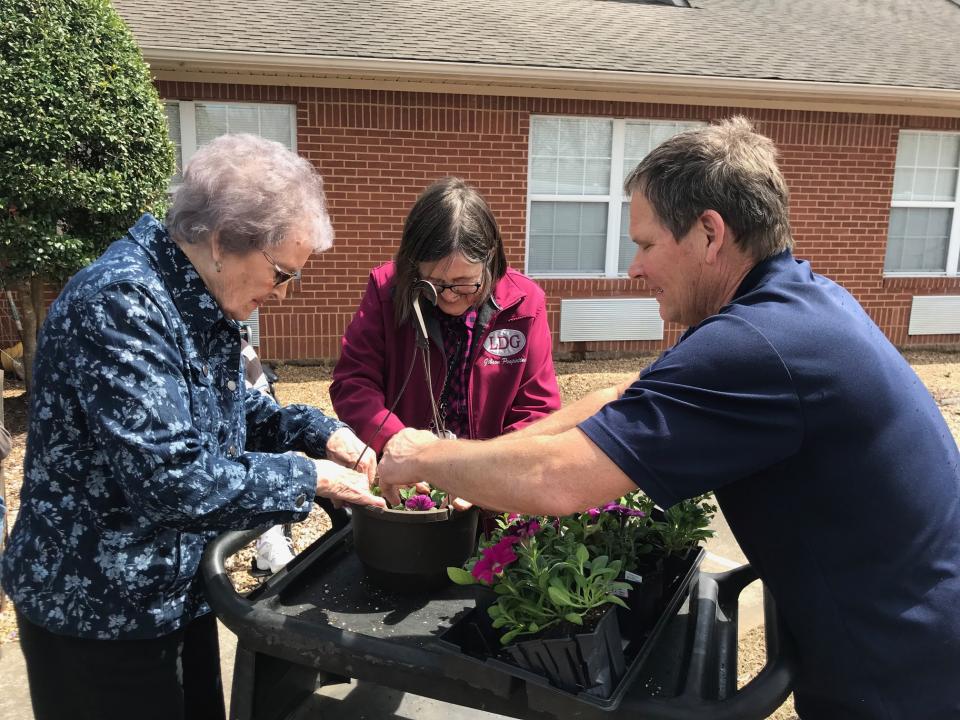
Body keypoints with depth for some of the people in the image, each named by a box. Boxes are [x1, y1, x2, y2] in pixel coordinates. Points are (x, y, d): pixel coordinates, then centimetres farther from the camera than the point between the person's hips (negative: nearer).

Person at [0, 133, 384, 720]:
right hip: (98, 612, -8)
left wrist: (323, 433, -5)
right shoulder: (120, 303, -27)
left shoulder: (202, 304, 2)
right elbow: (171, 478, -33)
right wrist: (311, 476, -23)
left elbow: (233, 411, 12)